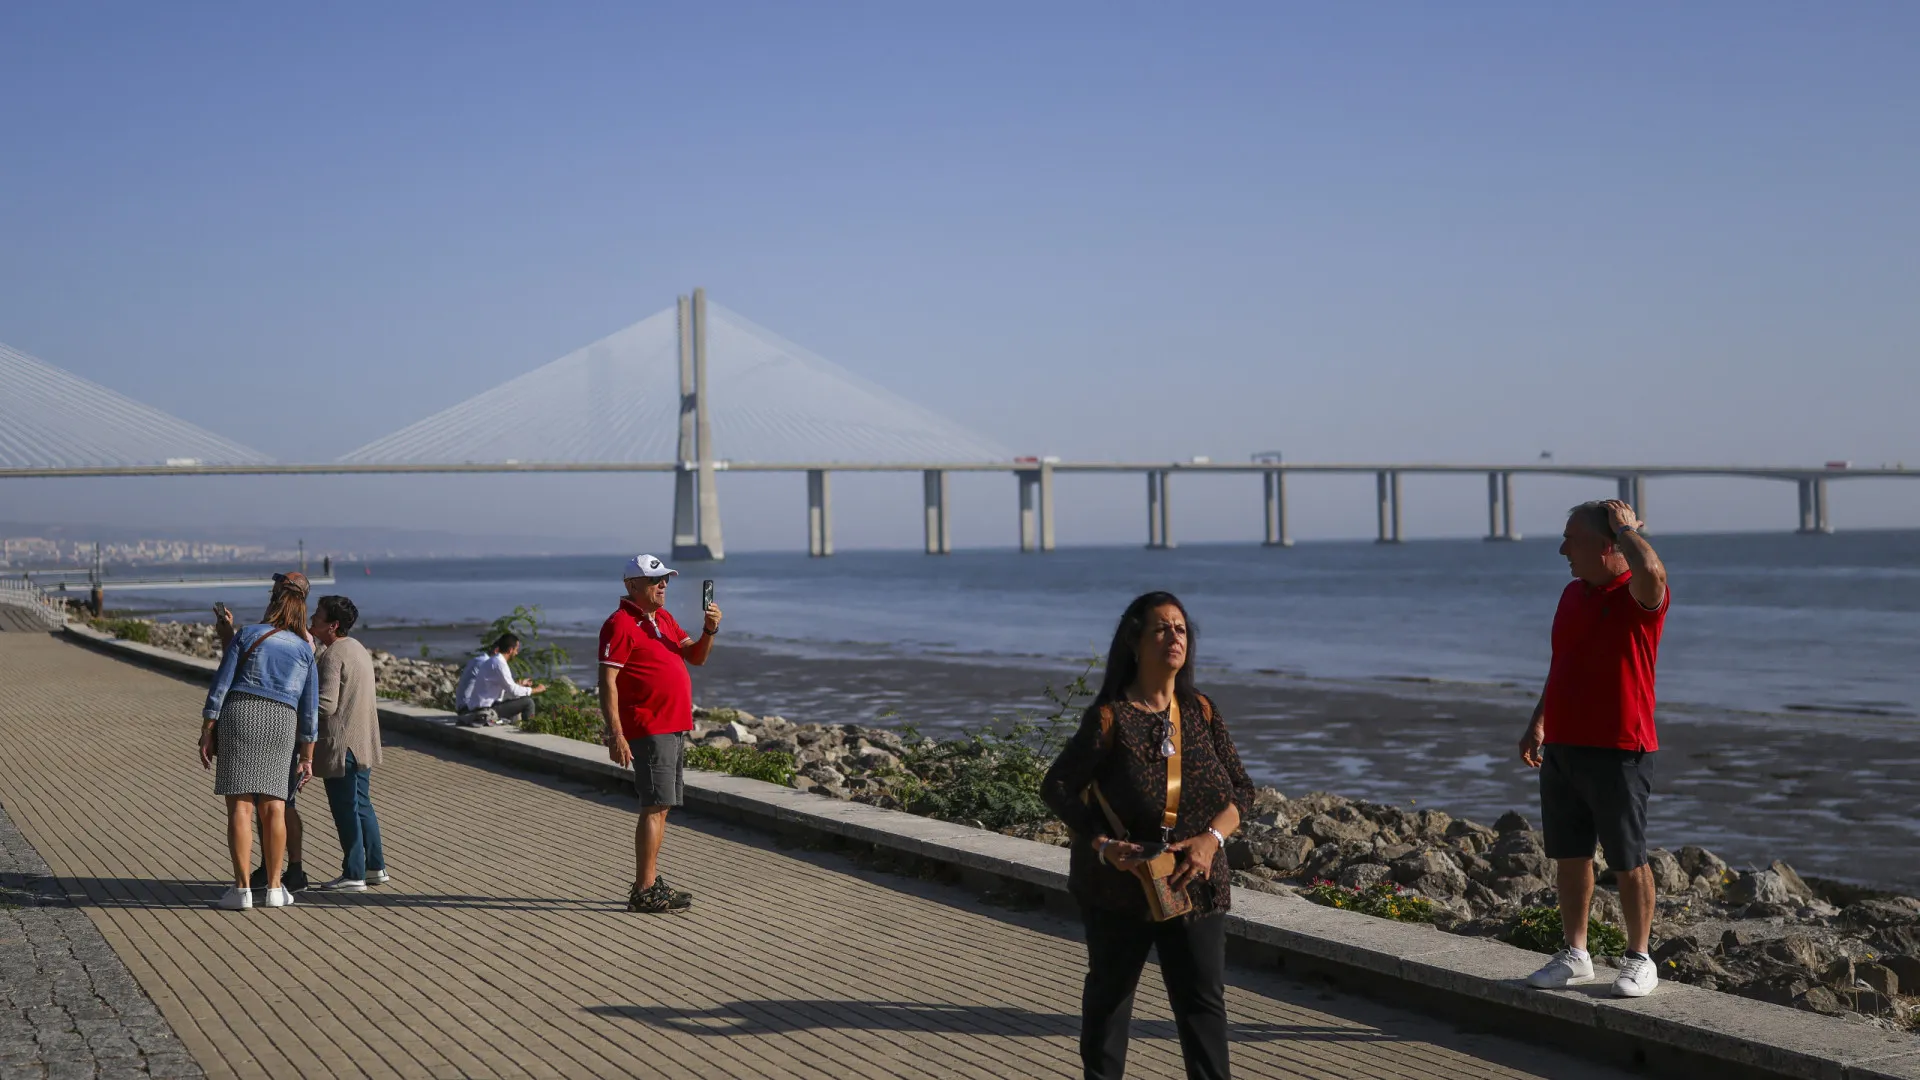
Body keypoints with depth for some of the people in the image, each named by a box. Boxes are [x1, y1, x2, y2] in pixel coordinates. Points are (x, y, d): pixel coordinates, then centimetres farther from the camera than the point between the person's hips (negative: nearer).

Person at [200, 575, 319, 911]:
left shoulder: (247, 634, 9)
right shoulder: (305, 651, 14)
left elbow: (221, 684, 0)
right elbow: (309, 709, 9)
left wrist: (207, 732, 1)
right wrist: (306, 757, 12)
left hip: (239, 714, -2)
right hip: (281, 723, 2)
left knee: (240, 805, -4)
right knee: (273, 807, 7)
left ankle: (242, 888, -7)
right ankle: (274, 887, 8)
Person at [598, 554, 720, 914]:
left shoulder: (663, 618, 17)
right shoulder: (620, 624, -12)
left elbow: (696, 656, 19)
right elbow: (607, 682, -17)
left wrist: (709, 630, -2)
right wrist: (615, 734, -24)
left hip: (674, 728, 10)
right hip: (649, 731, -10)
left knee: (659, 807, 14)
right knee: (655, 808, -11)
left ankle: (649, 882, 22)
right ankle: (644, 892, -10)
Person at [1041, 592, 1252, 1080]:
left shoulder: (1202, 711, -1)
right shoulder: (1110, 718, -13)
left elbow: (1241, 788, 2)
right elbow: (1056, 787, -9)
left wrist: (1212, 838, -16)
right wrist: (1101, 844, -21)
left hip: (1194, 885, 3)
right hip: (1119, 883, -2)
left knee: (1203, 998, -2)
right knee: (1110, 990, 16)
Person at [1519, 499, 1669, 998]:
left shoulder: (1639, 596, -11)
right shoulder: (1573, 594, 13)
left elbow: (1650, 570, -37)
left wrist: (1626, 527, -19)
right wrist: (1538, 722, 20)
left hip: (1618, 751, -7)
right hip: (1562, 749, 7)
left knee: (1628, 863, 3)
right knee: (1569, 856, 11)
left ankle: (1639, 960, 16)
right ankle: (1575, 955, 22)